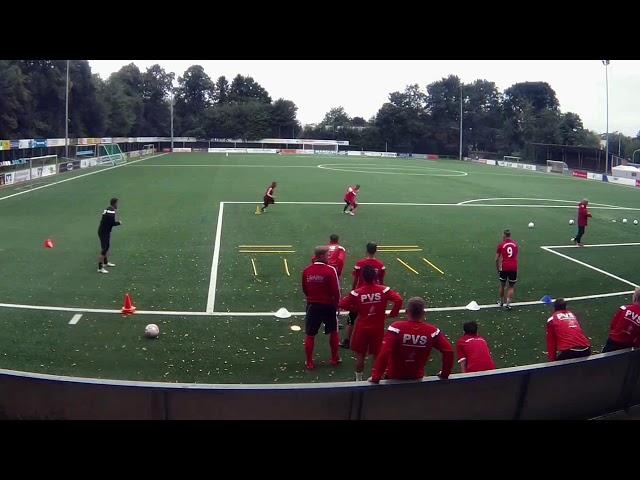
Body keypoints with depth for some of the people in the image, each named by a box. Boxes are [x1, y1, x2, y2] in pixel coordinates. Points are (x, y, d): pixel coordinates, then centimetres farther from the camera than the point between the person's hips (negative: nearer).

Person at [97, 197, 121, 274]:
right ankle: (100, 268, -6)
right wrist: (119, 222, -7)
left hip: (104, 231, 10)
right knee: (104, 250, -8)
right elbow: (113, 223, -24)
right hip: (104, 232, -10)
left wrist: (116, 221, 8)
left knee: (107, 246, 26)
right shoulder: (111, 211, -20)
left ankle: (106, 262, 44)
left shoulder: (108, 209, 9)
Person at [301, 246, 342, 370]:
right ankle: (334, 358, 27)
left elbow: (304, 290, 7)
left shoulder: (306, 271, -4)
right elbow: (336, 291, -13)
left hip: (312, 306, 2)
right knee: (333, 332, 18)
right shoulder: (330, 270, -16)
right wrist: (336, 304, 3)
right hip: (328, 306, -2)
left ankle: (309, 362, 15)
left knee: (310, 335, 10)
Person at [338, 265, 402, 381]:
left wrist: (355, 308, 4)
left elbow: (342, 304, -12)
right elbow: (398, 300, -19)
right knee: (377, 356, 14)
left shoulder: (357, 293, -12)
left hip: (362, 329, 0)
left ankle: (358, 380, 25)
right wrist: (393, 314, -4)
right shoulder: (384, 290, -11)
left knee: (360, 355, 14)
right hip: (378, 329, 0)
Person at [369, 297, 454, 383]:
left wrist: (375, 377, -18)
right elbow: (448, 352, -10)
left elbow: (384, 354, -27)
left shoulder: (396, 328, -21)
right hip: (417, 379, 2)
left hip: (393, 378, -2)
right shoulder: (432, 331, -12)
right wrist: (444, 375, 5)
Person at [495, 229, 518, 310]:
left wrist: (497, 268, 15)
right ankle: (508, 303, -3)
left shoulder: (501, 244, -1)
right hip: (514, 268, 1)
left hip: (504, 268, -1)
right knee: (511, 287, 10)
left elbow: (497, 259, 1)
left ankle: (501, 302, 33)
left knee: (502, 285, 18)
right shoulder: (515, 243, 8)